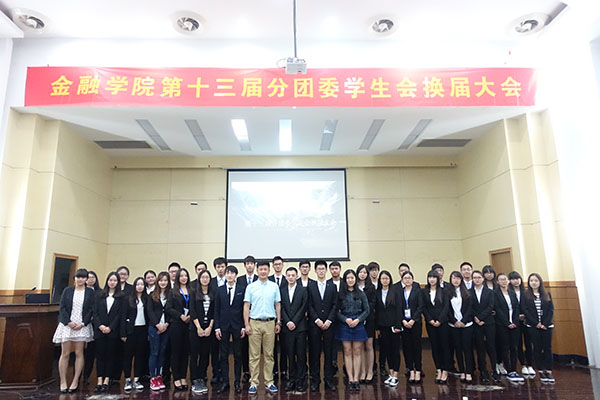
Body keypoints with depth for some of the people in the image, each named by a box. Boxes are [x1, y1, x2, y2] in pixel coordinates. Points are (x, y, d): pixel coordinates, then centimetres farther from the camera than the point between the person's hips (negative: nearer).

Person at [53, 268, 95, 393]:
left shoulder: (90, 292, 4)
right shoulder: (67, 290, 6)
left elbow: (91, 309, 1)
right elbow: (62, 307, 2)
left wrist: (83, 323, -10)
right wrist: (68, 322, -9)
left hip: (82, 326, 0)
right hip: (67, 325, 1)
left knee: (79, 353, 1)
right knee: (65, 353, 1)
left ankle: (75, 382, 8)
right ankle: (63, 382, 10)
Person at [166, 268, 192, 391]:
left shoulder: (191, 291, 8)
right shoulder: (173, 292, 4)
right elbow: (168, 308, -3)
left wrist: (190, 316, -11)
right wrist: (180, 316, -13)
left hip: (188, 325, 2)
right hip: (176, 325, -2)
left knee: (186, 351, 6)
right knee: (176, 351, 2)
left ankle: (183, 377, 15)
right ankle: (176, 378, 11)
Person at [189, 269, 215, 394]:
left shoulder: (213, 294, 7)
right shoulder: (194, 293, 3)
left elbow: (214, 312, 4)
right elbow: (192, 311, -4)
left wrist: (210, 327, -6)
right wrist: (199, 327, -11)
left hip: (208, 328, 2)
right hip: (195, 327, -2)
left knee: (205, 354, 5)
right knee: (194, 354, 1)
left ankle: (202, 380, 15)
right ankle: (194, 382, 8)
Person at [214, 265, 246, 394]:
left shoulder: (242, 289, 0)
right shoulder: (219, 290, 4)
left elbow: (244, 309, -1)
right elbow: (216, 310, 4)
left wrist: (243, 327, -6)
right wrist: (217, 327, -2)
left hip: (237, 326, -1)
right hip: (223, 326, 1)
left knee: (238, 355, 6)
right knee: (223, 355, 6)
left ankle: (237, 382, 17)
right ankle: (225, 382, 16)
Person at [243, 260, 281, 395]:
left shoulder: (274, 286, 5)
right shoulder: (250, 287, 1)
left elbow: (278, 305, 8)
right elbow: (246, 306, 1)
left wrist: (278, 322, 4)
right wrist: (247, 324, -5)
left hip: (270, 323, 1)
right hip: (254, 323, -1)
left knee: (269, 355, 7)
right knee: (254, 355, 3)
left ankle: (269, 382, 16)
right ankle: (253, 382, 12)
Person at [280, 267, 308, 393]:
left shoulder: (303, 290, 2)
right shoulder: (281, 290, 9)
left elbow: (303, 308, -4)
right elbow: (281, 308, 4)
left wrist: (294, 322, -10)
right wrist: (287, 322, -8)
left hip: (300, 327, -2)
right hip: (287, 327, 2)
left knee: (301, 355, 0)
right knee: (290, 354, 7)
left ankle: (301, 381, 8)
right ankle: (292, 379, 16)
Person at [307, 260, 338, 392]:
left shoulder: (332, 286, 8)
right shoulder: (310, 287, 5)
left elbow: (335, 305, 3)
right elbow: (309, 306, 0)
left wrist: (329, 320, -7)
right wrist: (317, 320, -10)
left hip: (328, 324, 1)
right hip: (314, 324, -1)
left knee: (328, 352, 4)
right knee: (314, 353, 2)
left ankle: (328, 379, 13)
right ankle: (315, 380, 11)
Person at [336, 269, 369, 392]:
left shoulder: (361, 293, 4)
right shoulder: (340, 294, 1)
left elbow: (366, 310, 4)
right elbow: (336, 311, 0)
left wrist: (358, 320, -10)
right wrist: (346, 319, -14)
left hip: (358, 325, 1)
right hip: (344, 325, -1)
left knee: (357, 352, 4)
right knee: (347, 352, 3)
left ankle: (356, 379, 9)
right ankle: (350, 379, 9)